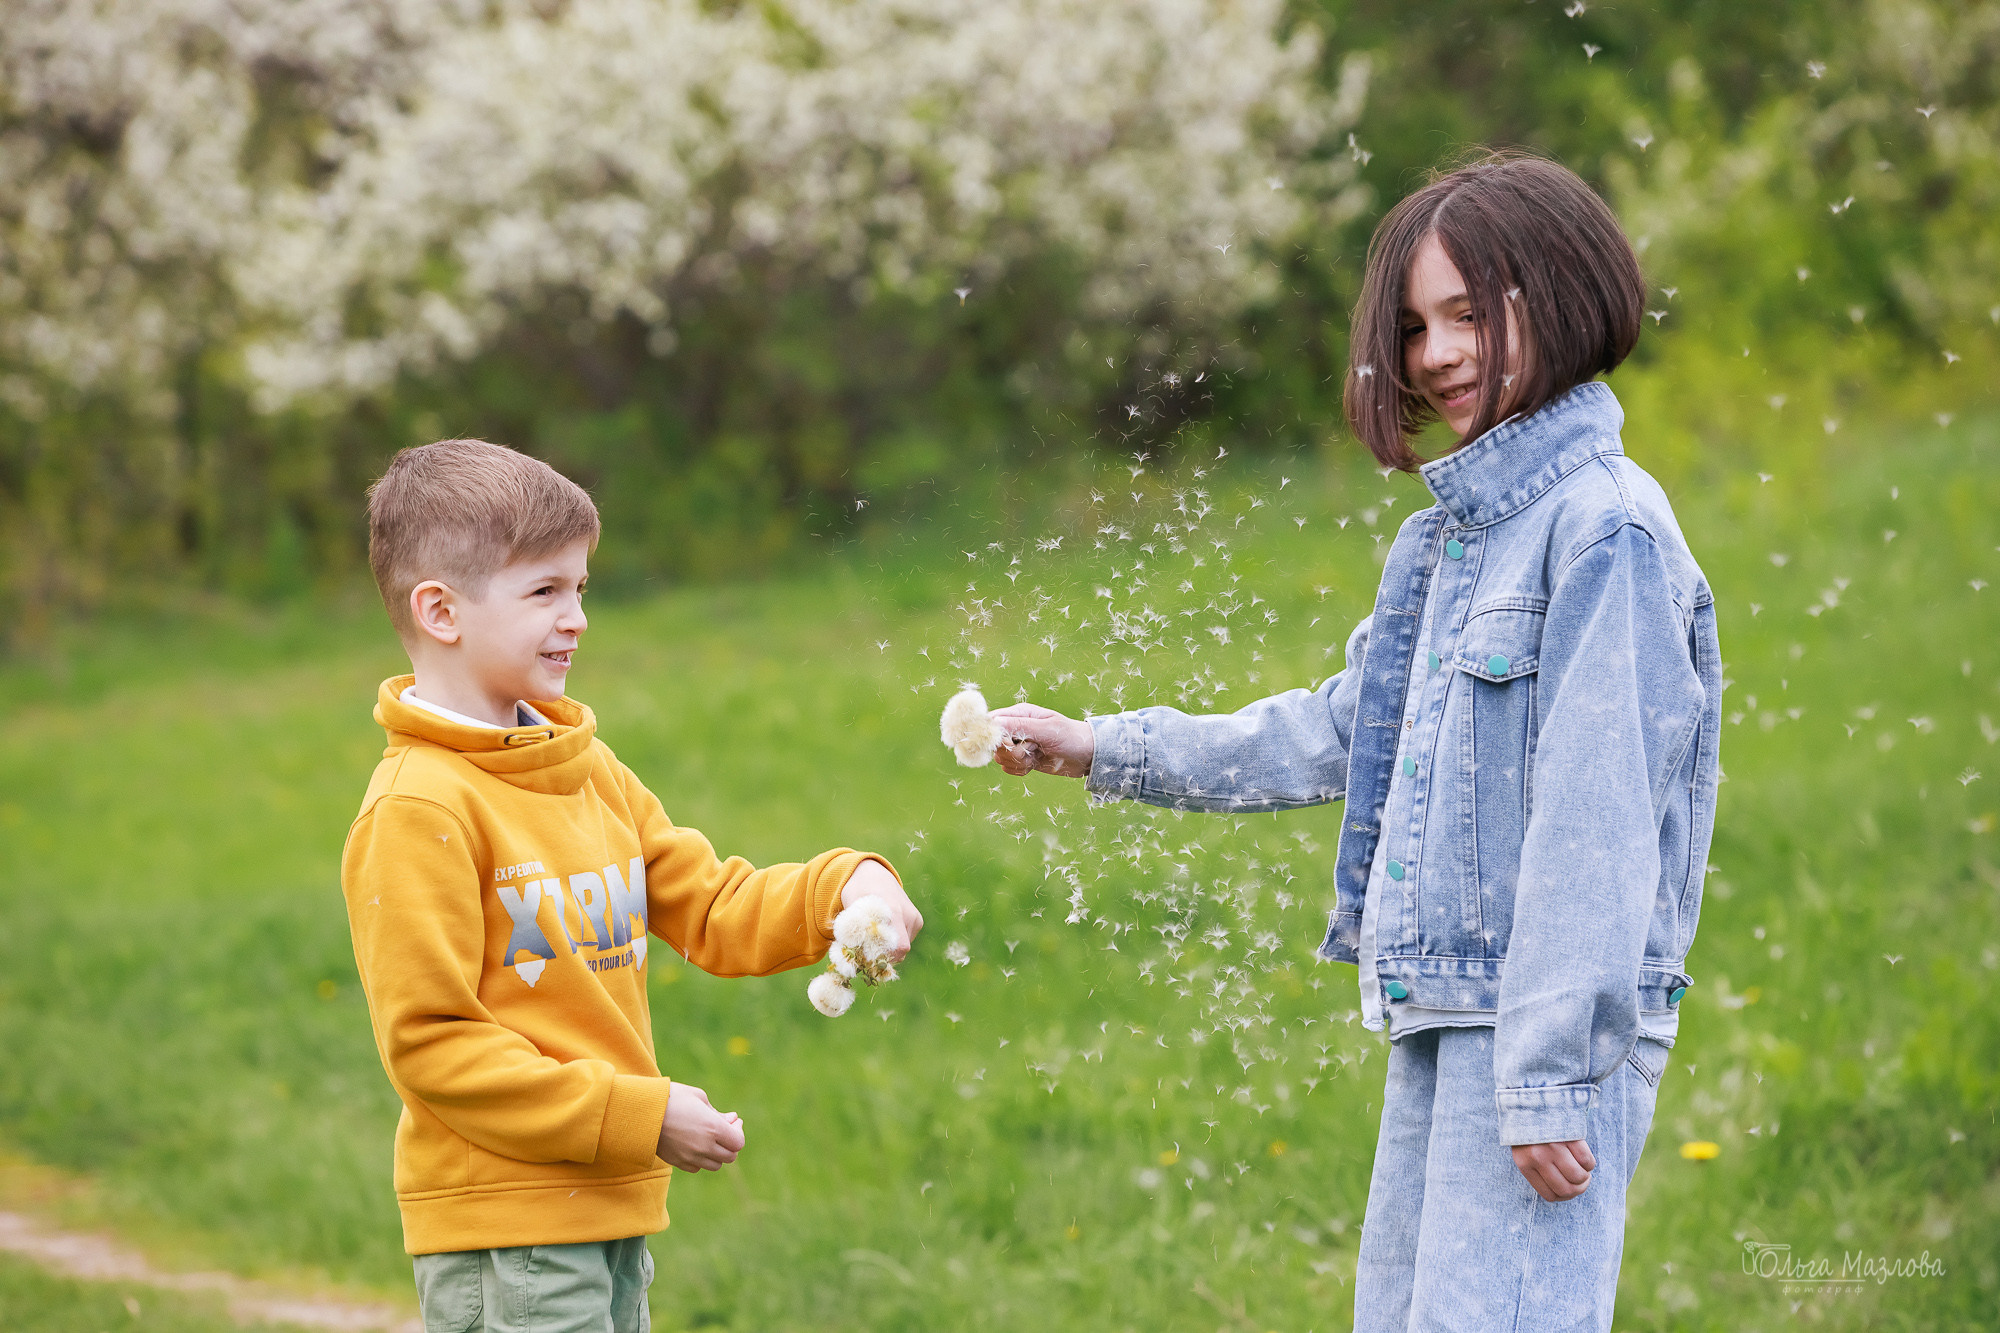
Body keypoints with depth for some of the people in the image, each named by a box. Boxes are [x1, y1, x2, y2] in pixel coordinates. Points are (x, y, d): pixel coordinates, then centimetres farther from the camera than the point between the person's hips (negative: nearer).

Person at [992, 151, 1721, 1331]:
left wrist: (1550, 1078, -20)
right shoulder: (1461, 529, 18)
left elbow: (1597, 819, -17)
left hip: (1554, 1022, -10)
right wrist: (1107, 751, 26)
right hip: (1444, 1017, 10)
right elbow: (1345, 731, 27)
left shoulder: (1606, 526, -12)